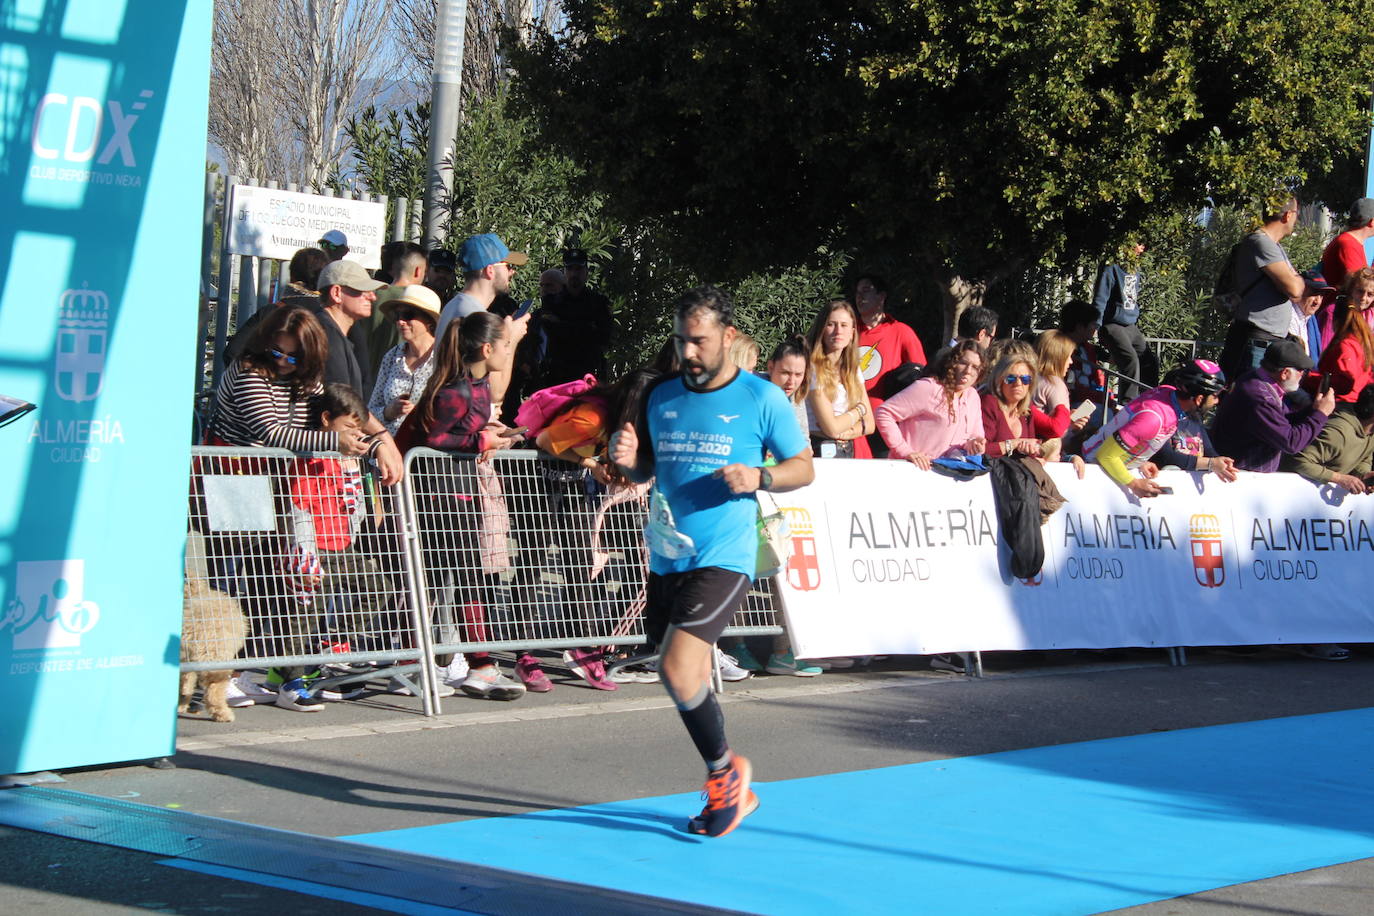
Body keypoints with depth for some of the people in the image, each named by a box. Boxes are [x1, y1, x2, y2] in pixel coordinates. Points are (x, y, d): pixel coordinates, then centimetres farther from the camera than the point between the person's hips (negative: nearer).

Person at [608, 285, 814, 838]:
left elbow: (804, 468, 3)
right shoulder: (662, 397, 10)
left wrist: (758, 478, -16)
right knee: (690, 679, 10)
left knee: (677, 669, -19)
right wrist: (626, 458, -3)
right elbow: (646, 468, 20)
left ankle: (725, 770, 3)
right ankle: (732, 792, 26)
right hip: (667, 559, 6)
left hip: (724, 559, -6)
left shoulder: (762, 399, -3)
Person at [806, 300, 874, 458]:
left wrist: (842, 432, -7)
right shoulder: (813, 369, -9)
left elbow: (869, 424, 13)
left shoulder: (853, 371, 13)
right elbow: (831, 427, -13)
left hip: (848, 451, 6)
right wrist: (859, 410, 5)